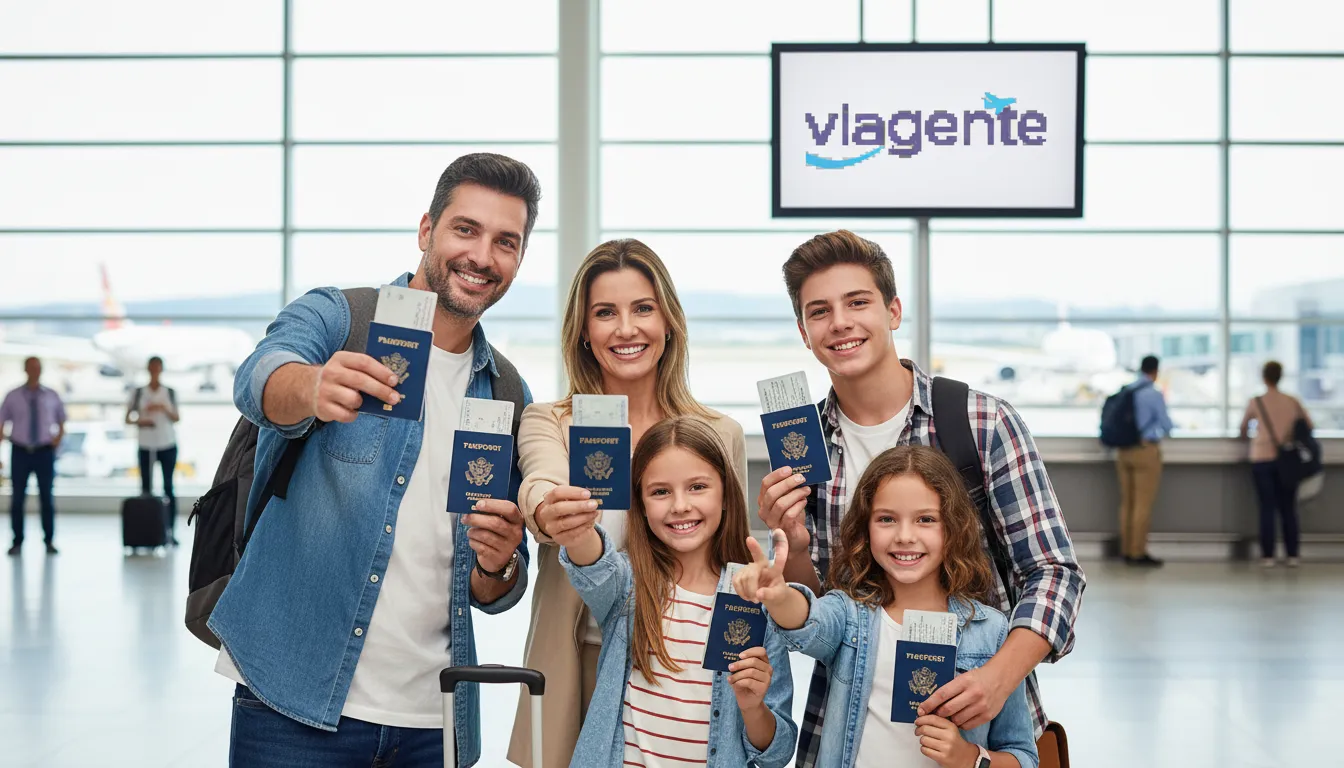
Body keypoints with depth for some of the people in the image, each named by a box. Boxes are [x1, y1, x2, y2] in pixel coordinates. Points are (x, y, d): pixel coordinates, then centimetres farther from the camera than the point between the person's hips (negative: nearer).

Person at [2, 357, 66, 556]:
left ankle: (49, 541, 12)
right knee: (18, 498, 2)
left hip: (45, 451, 1)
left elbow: (61, 421, 15)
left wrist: (58, 438, -3)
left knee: (47, 497, 5)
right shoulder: (13, 396, 1)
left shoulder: (51, 396, 4)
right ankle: (17, 542, 10)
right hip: (20, 451, 0)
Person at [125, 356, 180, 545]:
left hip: (168, 445, 0)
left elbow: (177, 418, 4)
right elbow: (128, 418, 4)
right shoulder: (138, 392, 5)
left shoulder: (170, 392, 6)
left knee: (168, 487, -3)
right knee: (146, 487, -2)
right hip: (146, 446, 0)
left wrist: (164, 408, -14)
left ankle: (170, 531, -3)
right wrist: (139, 421, -16)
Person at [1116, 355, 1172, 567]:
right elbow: (1166, 424, -6)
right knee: (1143, 503, -4)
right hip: (1146, 451, -6)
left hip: (1124, 451, 6)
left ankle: (1126, 550, 12)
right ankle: (1138, 553, -4)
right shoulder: (1154, 394, -10)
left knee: (1127, 502, 9)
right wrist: (1165, 430, 18)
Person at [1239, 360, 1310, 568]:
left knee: (1267, 507, 2)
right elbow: (1308, 425, 11)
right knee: (1288, 508, 7)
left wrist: (1245, 435, 32)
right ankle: (1292, 554, 7)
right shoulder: (1293, 402, 2)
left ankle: (1268, 555, 0)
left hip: (1262, 459, -1)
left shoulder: (1255, 403, -3)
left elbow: (1243, 428, 10)